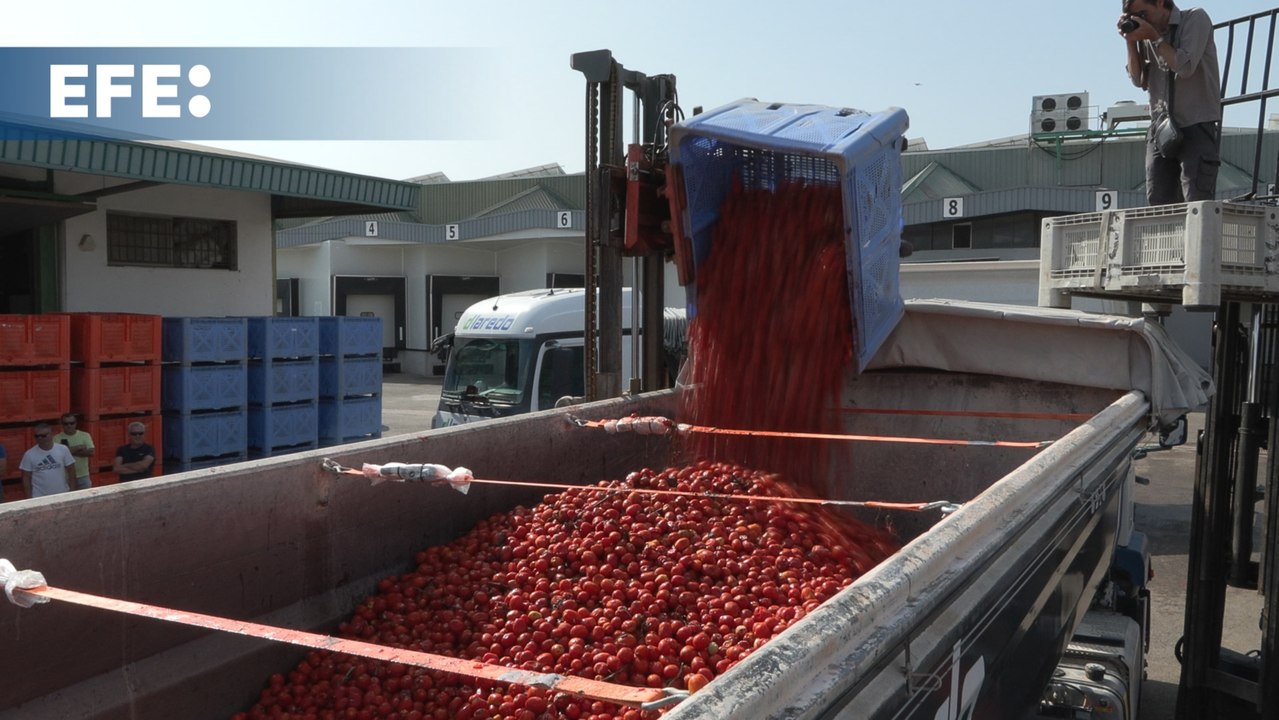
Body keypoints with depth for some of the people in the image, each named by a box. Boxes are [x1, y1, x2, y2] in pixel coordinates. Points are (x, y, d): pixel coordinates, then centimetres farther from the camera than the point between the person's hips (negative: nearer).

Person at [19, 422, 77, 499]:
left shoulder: (63, 450, -3)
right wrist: (29, 498, -3)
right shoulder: (29, 454, -4)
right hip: (39, 498, -1)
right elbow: (26, 478, 0)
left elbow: (71, 472, 2)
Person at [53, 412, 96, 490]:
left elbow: (91, 452, -9)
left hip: (83, 476, 2)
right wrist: (78, 447, -15)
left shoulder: (85, 435, 0)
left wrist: (72, 451, -14)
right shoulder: (57, 438, -4)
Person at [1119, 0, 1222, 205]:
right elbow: (1139, 80, 9)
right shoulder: (1146, 35, 10)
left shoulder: (1195, 19, -3)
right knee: (1158, 203, 0)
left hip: (1198, 126, -5)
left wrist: (1155, 37, -10)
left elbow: (1185, 67, -14)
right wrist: (1131, 42, -1)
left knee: (1197, 203, -13)